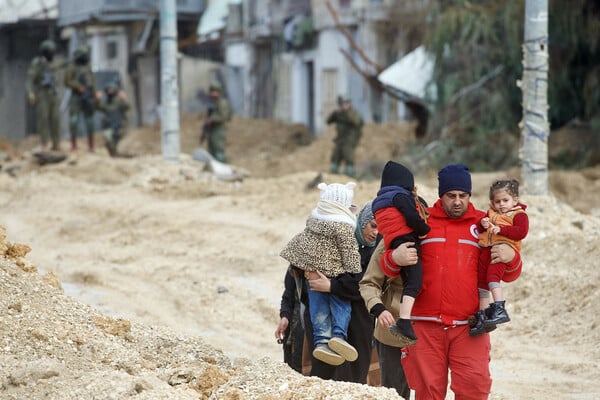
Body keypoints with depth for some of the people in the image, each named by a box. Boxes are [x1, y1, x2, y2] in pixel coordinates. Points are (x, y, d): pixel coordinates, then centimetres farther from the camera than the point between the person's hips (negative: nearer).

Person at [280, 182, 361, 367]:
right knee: (341, 304, 3)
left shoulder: (313, 218, 4)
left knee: (318, 305, 6)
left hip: (311, 270, 5)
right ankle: (339, 334, -16)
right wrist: (354, 274, -4)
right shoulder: (343, 226, -14)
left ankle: (321, 339, -4)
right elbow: (350, 253, -12)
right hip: (333, 272, -5)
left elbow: (297, 244, 18)